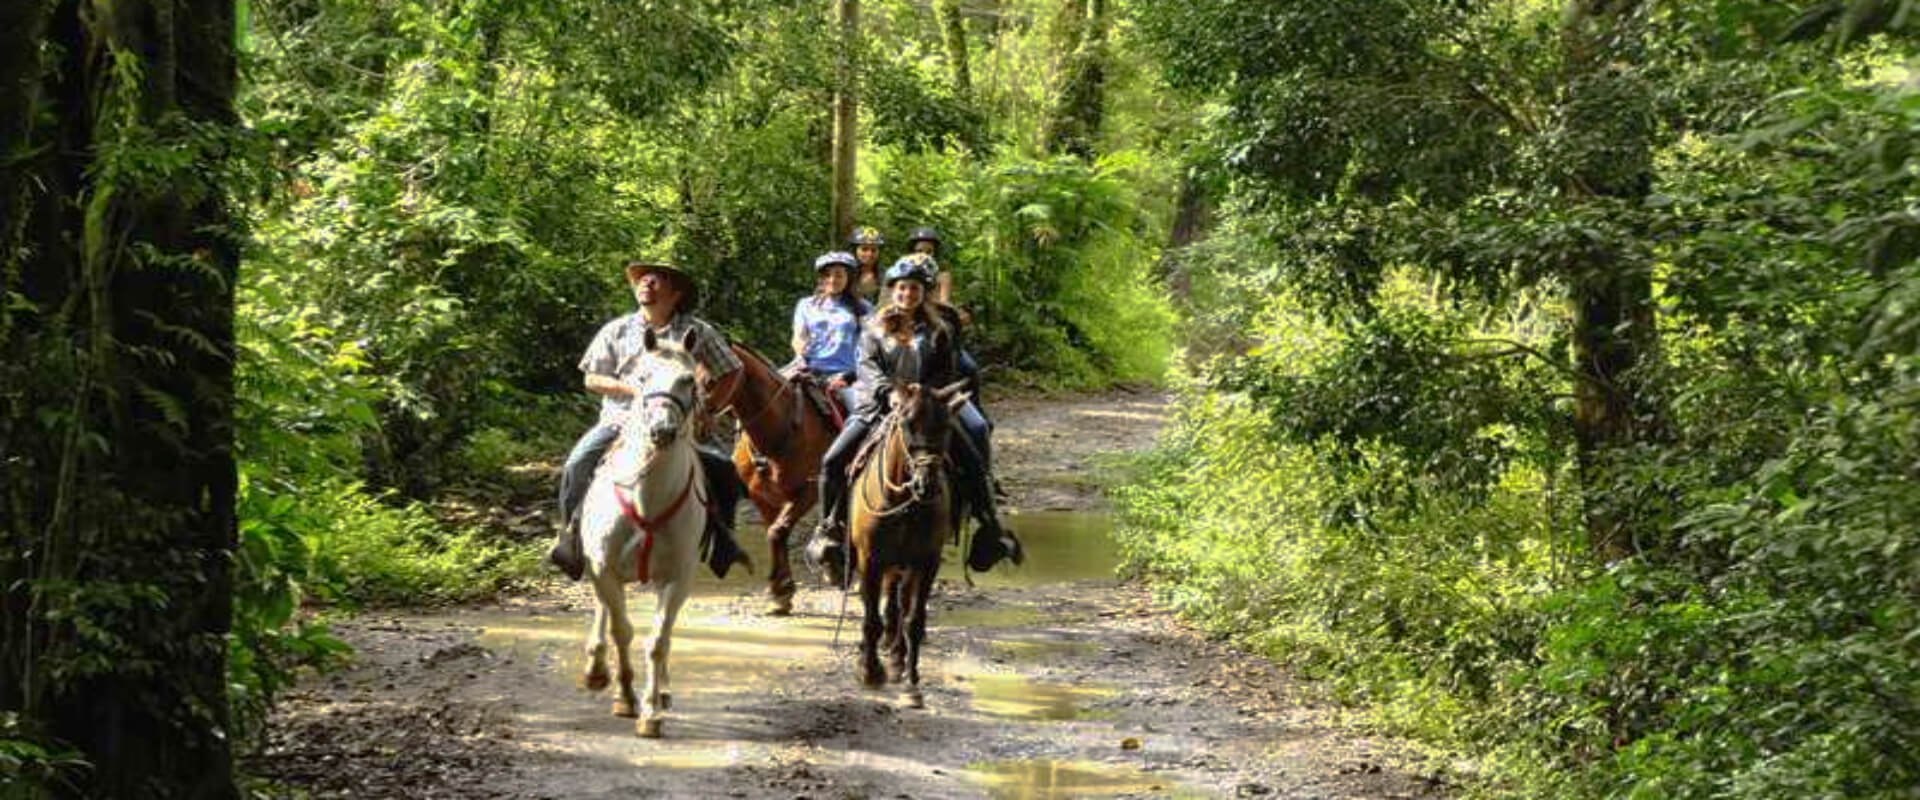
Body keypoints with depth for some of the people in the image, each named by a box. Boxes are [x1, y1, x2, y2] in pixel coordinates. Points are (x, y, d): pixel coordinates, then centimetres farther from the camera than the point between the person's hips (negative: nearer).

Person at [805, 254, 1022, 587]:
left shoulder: (940, 330, 11)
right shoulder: (875, 328, 11)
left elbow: (948, 371, 2)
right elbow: (868, 366, -3)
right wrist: (886, 390, -24)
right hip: (878, 408, 0)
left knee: (973, 460, -14)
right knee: (833, 460, -16)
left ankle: (990, 527, -2)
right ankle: (828, 528, -3)